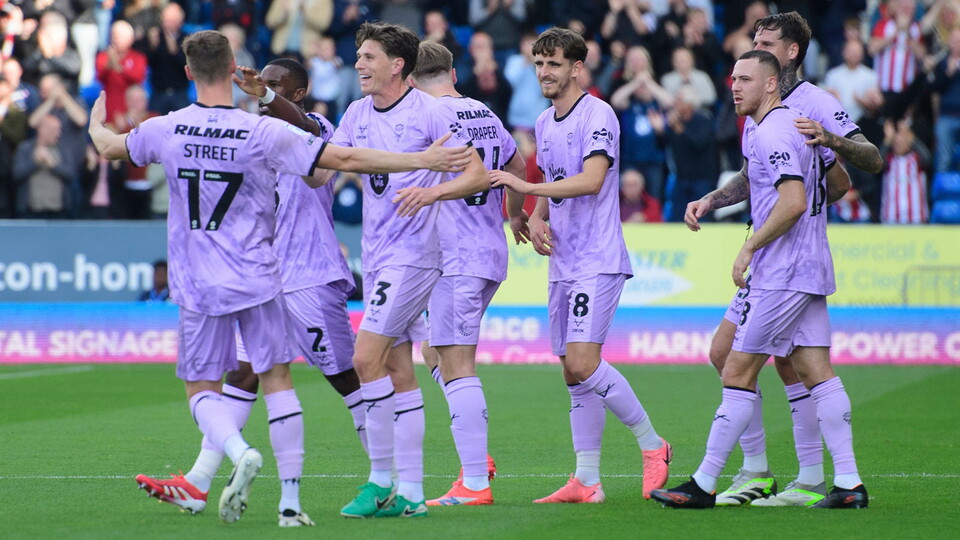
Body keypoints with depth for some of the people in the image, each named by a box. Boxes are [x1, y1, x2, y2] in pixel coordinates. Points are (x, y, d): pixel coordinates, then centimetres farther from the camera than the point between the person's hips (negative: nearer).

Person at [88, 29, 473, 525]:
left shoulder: (165, 130, -4)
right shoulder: (264, 132, -11)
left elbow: (109, 148, 17)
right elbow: (345, 160, -11)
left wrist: (97, 124, 41)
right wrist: (423, 160, -5)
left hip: (196, 284, 1)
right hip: (257, 279, -1)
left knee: (202, 390, 9)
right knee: (277, 380, 10)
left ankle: (239, 452, -22)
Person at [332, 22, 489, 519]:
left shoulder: (430, 112, -9)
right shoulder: (358, 114, 11)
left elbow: (478, 175, -10)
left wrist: (431, 191, -28)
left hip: (412, 254, -8)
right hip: (377, 255, 8)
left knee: (367, 357, -15)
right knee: (397, 370, 7)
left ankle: (382, 479, -7)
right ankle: (410, 493, 9)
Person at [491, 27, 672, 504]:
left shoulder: (597, 115, -10)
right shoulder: (544, 124, 15)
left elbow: (591, 180, -23)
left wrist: (525, 186, -25)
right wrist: (536, 219, 6)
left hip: (598, 261, -8)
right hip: (563, 264, 8)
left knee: (582, 362, -18)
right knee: (573, 374, 6)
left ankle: (652, 443, -1)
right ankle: (587, 481, 9)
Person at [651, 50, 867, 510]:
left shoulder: (772, 133, -15)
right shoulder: (795, 123, 17)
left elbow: (794, 201, -25)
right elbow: (837, 183, 27)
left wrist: (749, 247, -16)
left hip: (781, 274, -10)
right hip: (811, 267, 10)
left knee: (738, 373, -5)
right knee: (816, 372, 6)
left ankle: (704, 484, -2)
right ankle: (848, 483, 1)